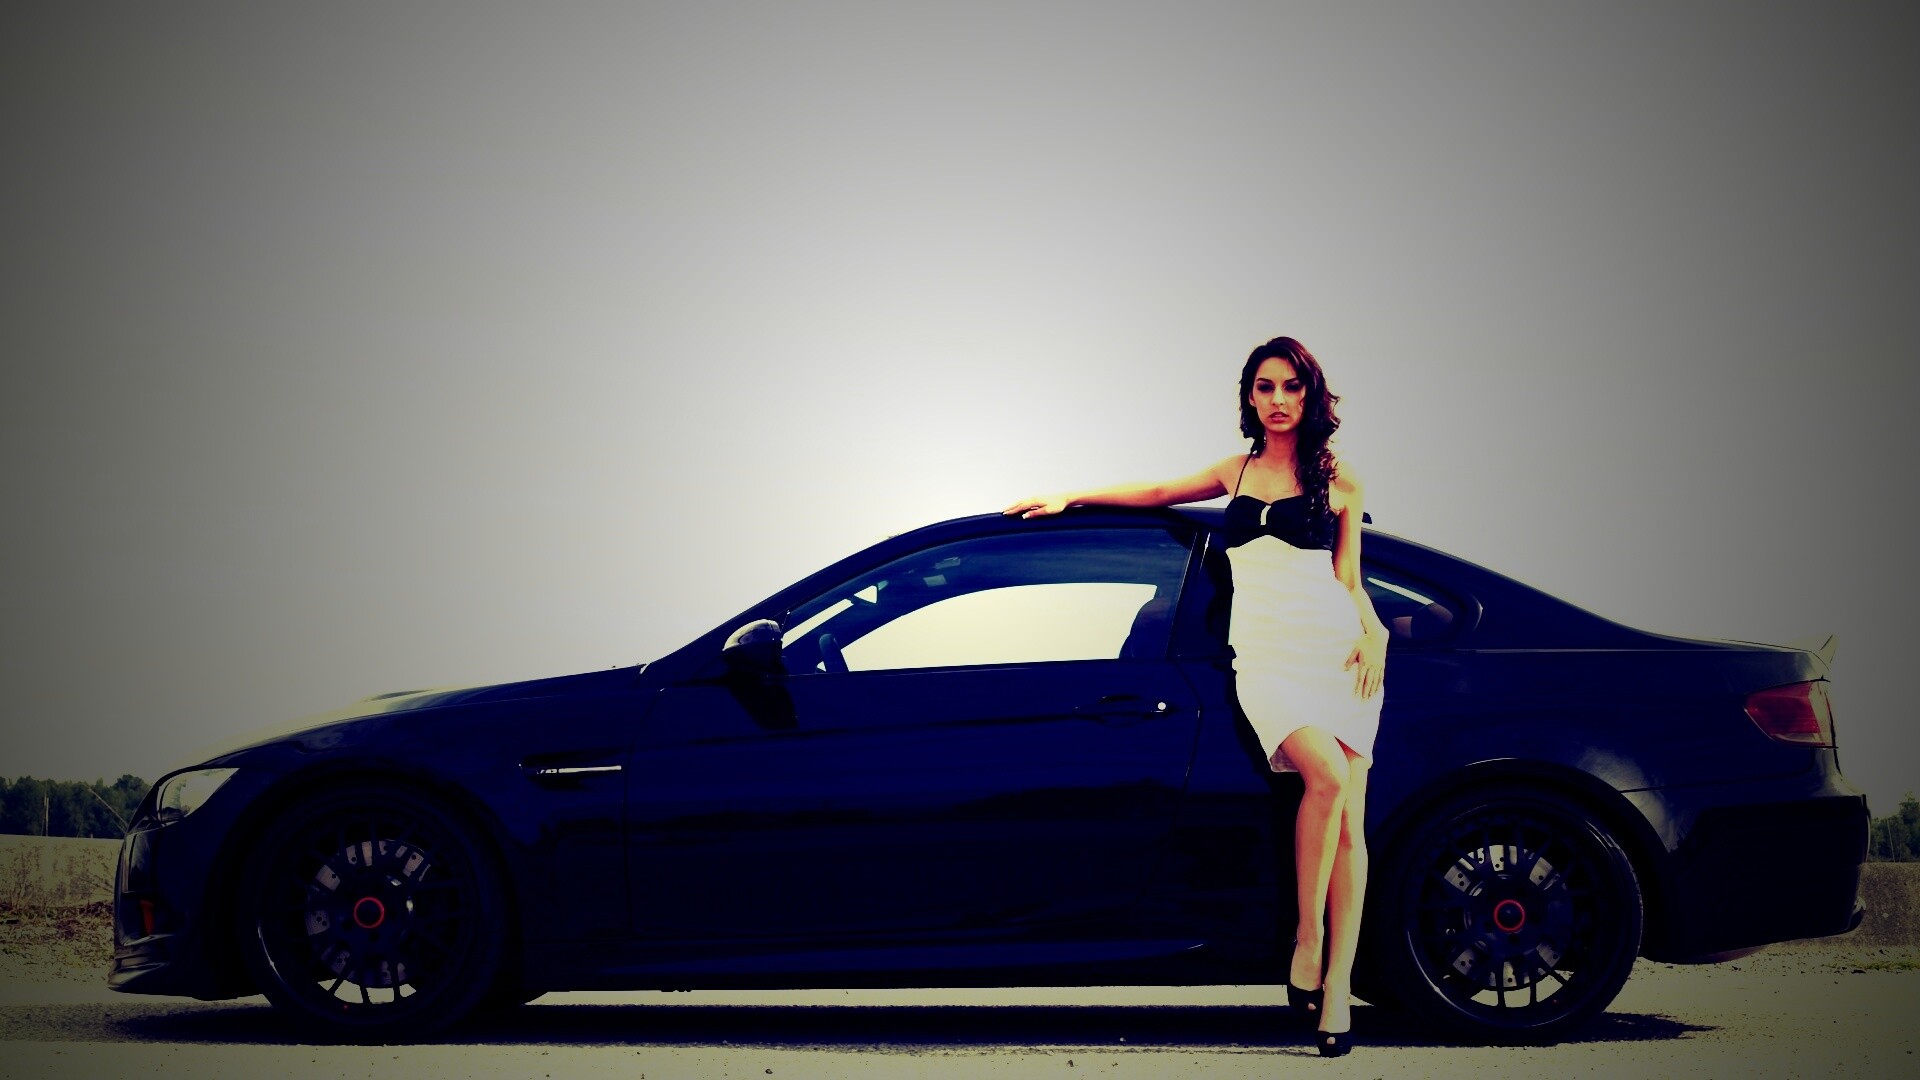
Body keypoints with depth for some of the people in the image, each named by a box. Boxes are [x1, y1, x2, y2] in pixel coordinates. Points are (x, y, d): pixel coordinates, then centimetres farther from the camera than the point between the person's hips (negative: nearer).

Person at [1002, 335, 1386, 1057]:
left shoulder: (1338, 481, 11)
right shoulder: (1237, 471, 20)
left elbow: (1348, 579, 13)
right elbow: (1158, 493, 33)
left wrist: (1374, 635, -4)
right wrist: (1069, 497, 34)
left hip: (1334, 647, 0)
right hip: (1264, 654, 1)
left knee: (1348, 817, -10)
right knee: (1326, 775, -28)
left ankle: (1337, 982, -8)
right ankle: (1306, 942, -16)